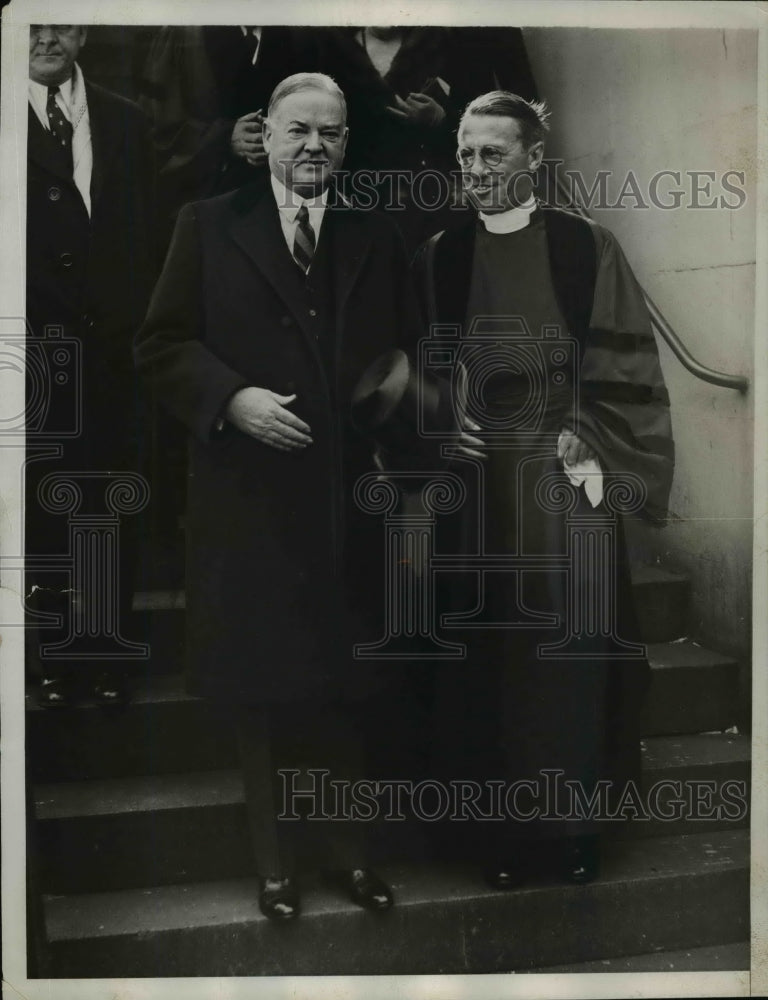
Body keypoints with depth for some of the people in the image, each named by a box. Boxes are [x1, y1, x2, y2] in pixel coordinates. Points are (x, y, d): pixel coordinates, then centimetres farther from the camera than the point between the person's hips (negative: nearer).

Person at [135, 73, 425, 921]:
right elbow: (161, 344, -1)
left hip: (350, 498, 2)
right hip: (249, 496, -2)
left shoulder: (377, 239, 11)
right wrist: (232, 398, -16)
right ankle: (274, 856, 24)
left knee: (344, 680, 10)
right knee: (259, 684, 7)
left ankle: (344, 842, 27)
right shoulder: (209, 226, 4)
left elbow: (410, 358, 12)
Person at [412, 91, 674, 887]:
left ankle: (574, 822, 22)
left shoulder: (587, 249, 1)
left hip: (565, 486, -1)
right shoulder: (437, 259, 6)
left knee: (571, 655, 4)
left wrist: (590, 452, -10)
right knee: (489, 655, 5)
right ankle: (504, 823, 20)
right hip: (477, 491, 2)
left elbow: (624, 370, -1)